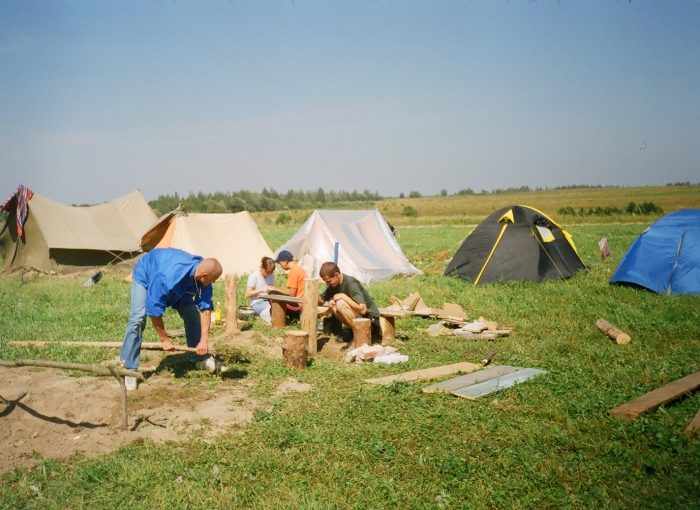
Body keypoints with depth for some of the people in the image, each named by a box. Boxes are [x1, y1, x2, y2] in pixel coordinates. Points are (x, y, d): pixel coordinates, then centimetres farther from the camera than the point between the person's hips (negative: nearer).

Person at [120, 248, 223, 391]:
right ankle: (129, 369, -15)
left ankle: (201, 358, 11)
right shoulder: (169, 278, -46)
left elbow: (205, 308, -22)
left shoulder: (202, 277, -28)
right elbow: (154, 311, -36)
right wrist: (164, 339, -25)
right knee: (138, 319, -21)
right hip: (146, 276, -5)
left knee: (192, 313, -3)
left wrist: (204, 340, -24)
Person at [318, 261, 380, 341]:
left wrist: (343, 296, -25)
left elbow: (363, 310, -30)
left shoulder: (351, 283, -23)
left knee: (340, 303, -26)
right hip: (358, 316, 9)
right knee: (332, 304, -6)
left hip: (370, 318, -9)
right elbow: (321, 300, 13)